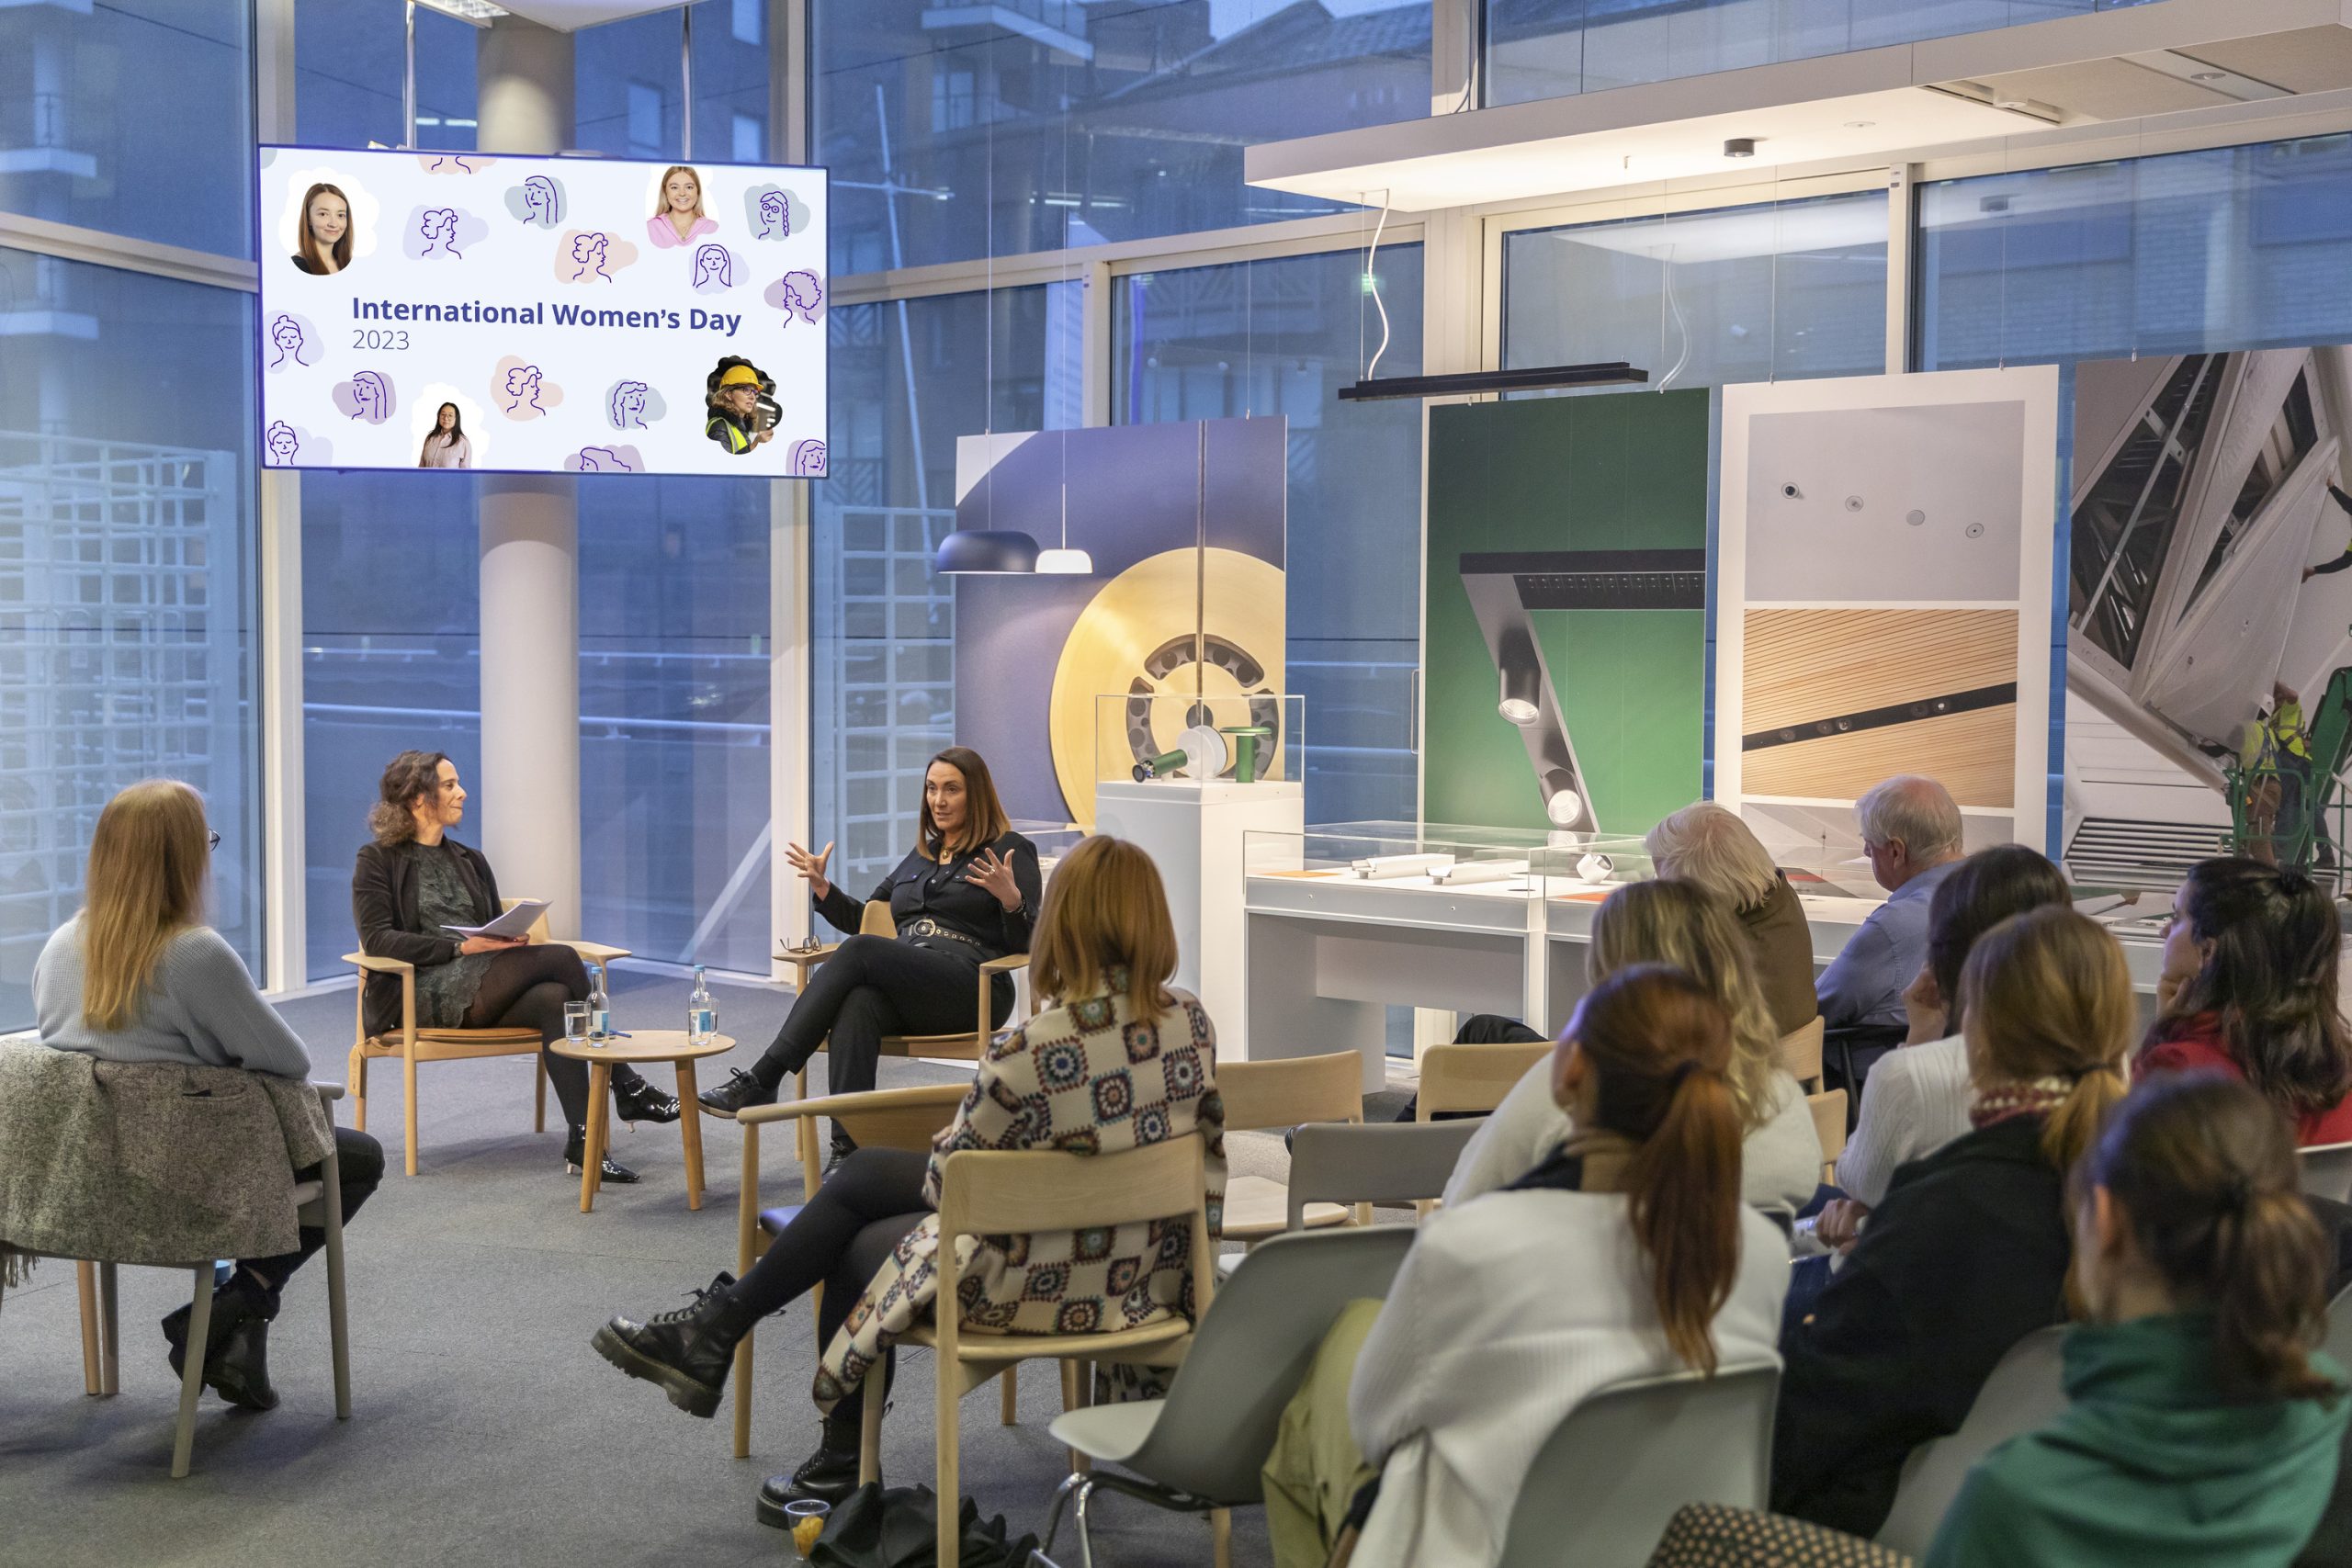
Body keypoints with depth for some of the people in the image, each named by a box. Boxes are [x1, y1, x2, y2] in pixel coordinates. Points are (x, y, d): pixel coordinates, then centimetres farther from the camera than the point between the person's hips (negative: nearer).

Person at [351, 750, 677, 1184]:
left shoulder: (470, 861, 24)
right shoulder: (378, 861, 5)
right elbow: (377, 939, -9)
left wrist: (512, 939, -5)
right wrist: (461, 947, -19)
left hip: (481, 989, 6)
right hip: (420, 992, -6)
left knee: (554, 999, -30)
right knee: (561, 957, -26)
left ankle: (583, 1141, -34)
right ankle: (628, 1090, -22)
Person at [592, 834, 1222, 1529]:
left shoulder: (1029, 1053, -26)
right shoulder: (1193, 1023, -9)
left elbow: (946, 1184, -13)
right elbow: (1201, 1144, 6)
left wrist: (953, 1134, 10)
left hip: (1044, 1282, -7)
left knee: (856, 1246, 23)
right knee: (860, 1174, 18)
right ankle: (715, 1328, 31)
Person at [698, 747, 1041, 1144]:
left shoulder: (1010, 850, 9)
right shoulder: (922, 854, 28)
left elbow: (1028, 941, 0)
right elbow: (866, 920, 36)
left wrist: (1010, 899, -21)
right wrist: (822, 887, 20)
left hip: (972, 989, -5)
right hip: (906, 994, 5)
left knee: (860, 951, -31)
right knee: (857, 1006, -34)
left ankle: (763, 1078, -34)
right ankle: (847, 1152, -47)